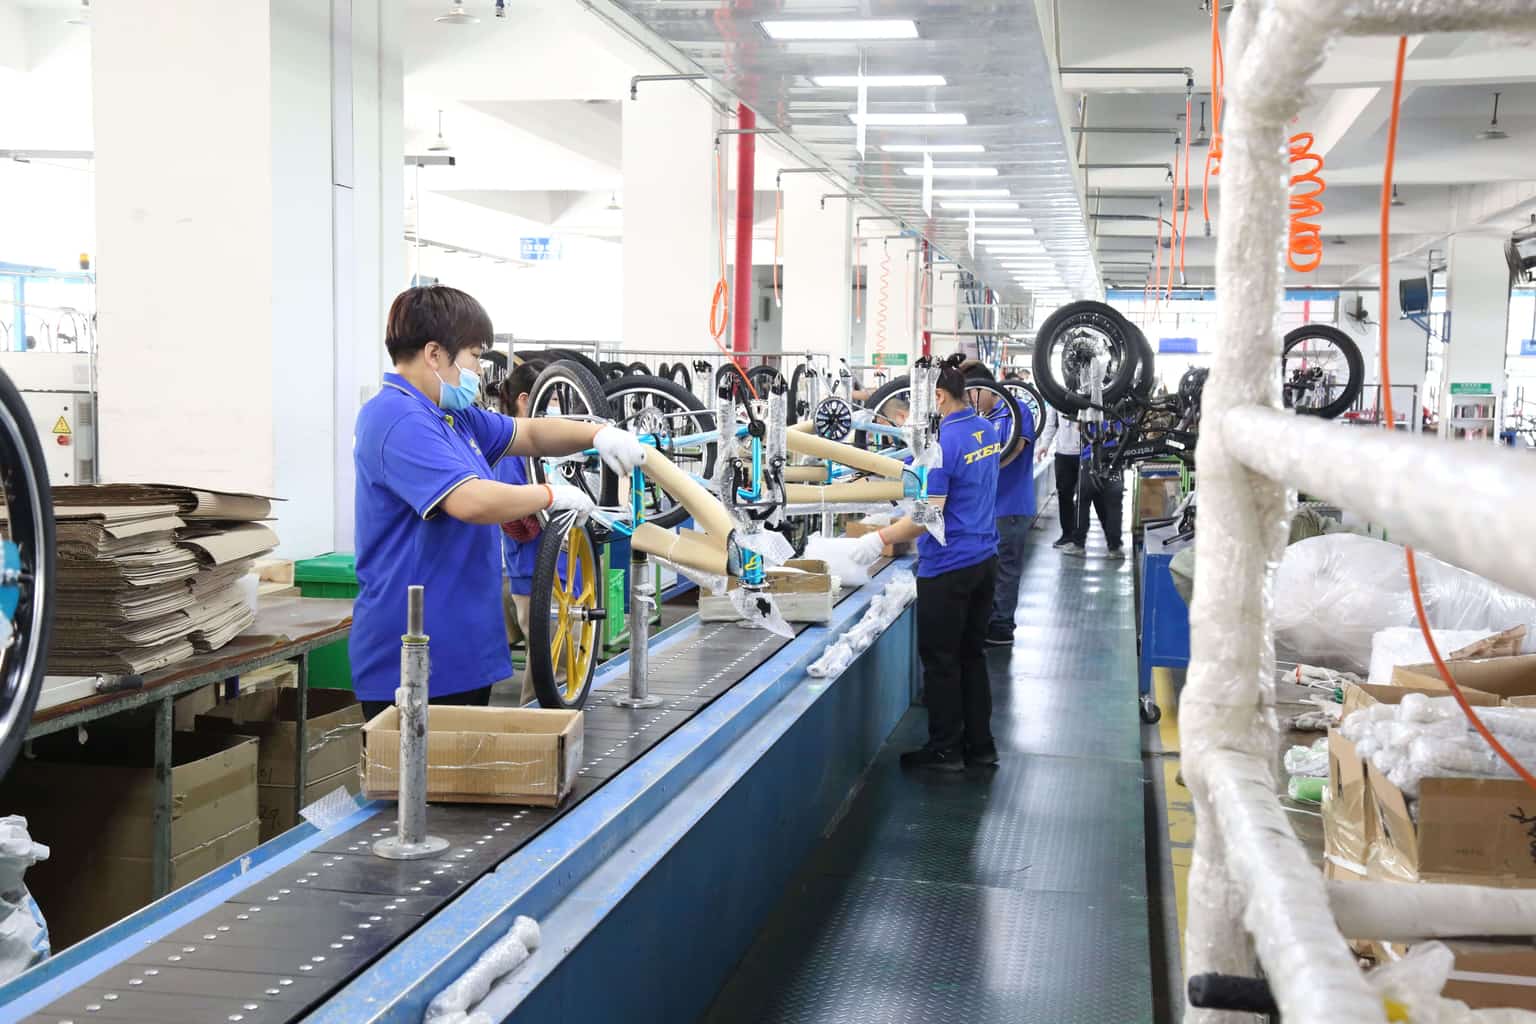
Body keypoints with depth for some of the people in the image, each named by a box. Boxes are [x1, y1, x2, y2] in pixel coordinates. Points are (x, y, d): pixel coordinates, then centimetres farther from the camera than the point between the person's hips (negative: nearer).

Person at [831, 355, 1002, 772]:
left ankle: (944, 750, 12)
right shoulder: (986, 431, 7)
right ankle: (980, 745, 22)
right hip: (984, 559, 9)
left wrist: (878, 540, -27)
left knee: (940, 660, 4)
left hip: (948, 566, -9)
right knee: (972, 654, 16)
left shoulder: (942, 443, -21)